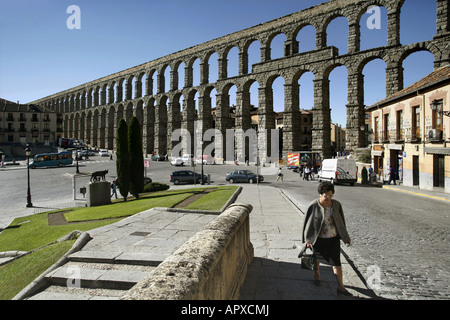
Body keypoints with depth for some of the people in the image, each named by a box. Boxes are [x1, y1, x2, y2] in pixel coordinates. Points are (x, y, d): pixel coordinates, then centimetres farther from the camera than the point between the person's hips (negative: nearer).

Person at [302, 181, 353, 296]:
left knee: (336, 261, 0)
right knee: (317, 257, 18)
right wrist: (306, 239, -5)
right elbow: (307, 223, -7)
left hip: (334, 238, 2)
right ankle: (316, 273, 47)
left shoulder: (336, 204, -6)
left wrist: (345, 237, 11)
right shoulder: (314, 206, -16)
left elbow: (341, 222, 6)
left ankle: (340, 287, 7)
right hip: (319, 239, -2)